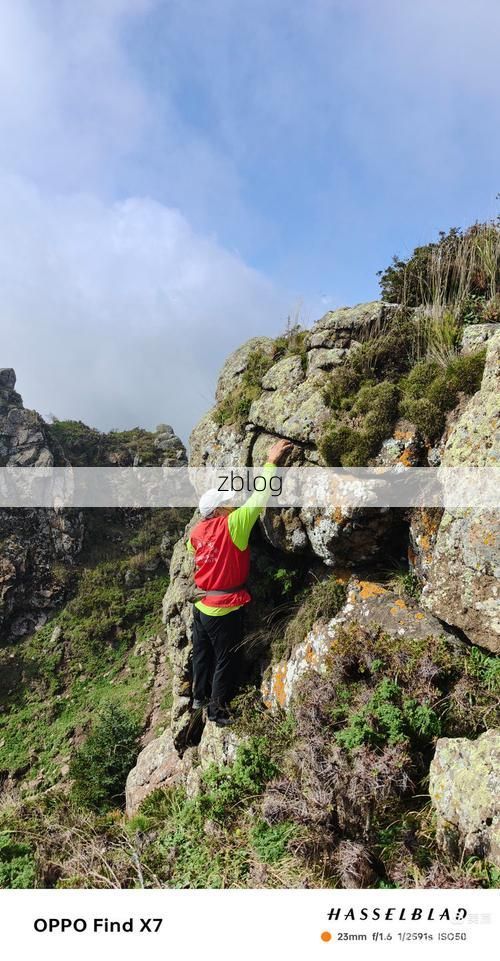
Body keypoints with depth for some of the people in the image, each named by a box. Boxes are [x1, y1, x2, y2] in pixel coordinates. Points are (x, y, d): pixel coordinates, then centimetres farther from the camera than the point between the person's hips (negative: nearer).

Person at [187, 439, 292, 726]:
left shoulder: (196, 532, -1)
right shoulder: (232, 525, -22)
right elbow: (260, 496, -21)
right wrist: (271, 461, -15)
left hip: (202, 605, 7)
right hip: (225, 609, -7)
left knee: (203, 654, 23)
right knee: (226, 661, 11)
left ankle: (200, 696, 42)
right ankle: (217, 709, 25)